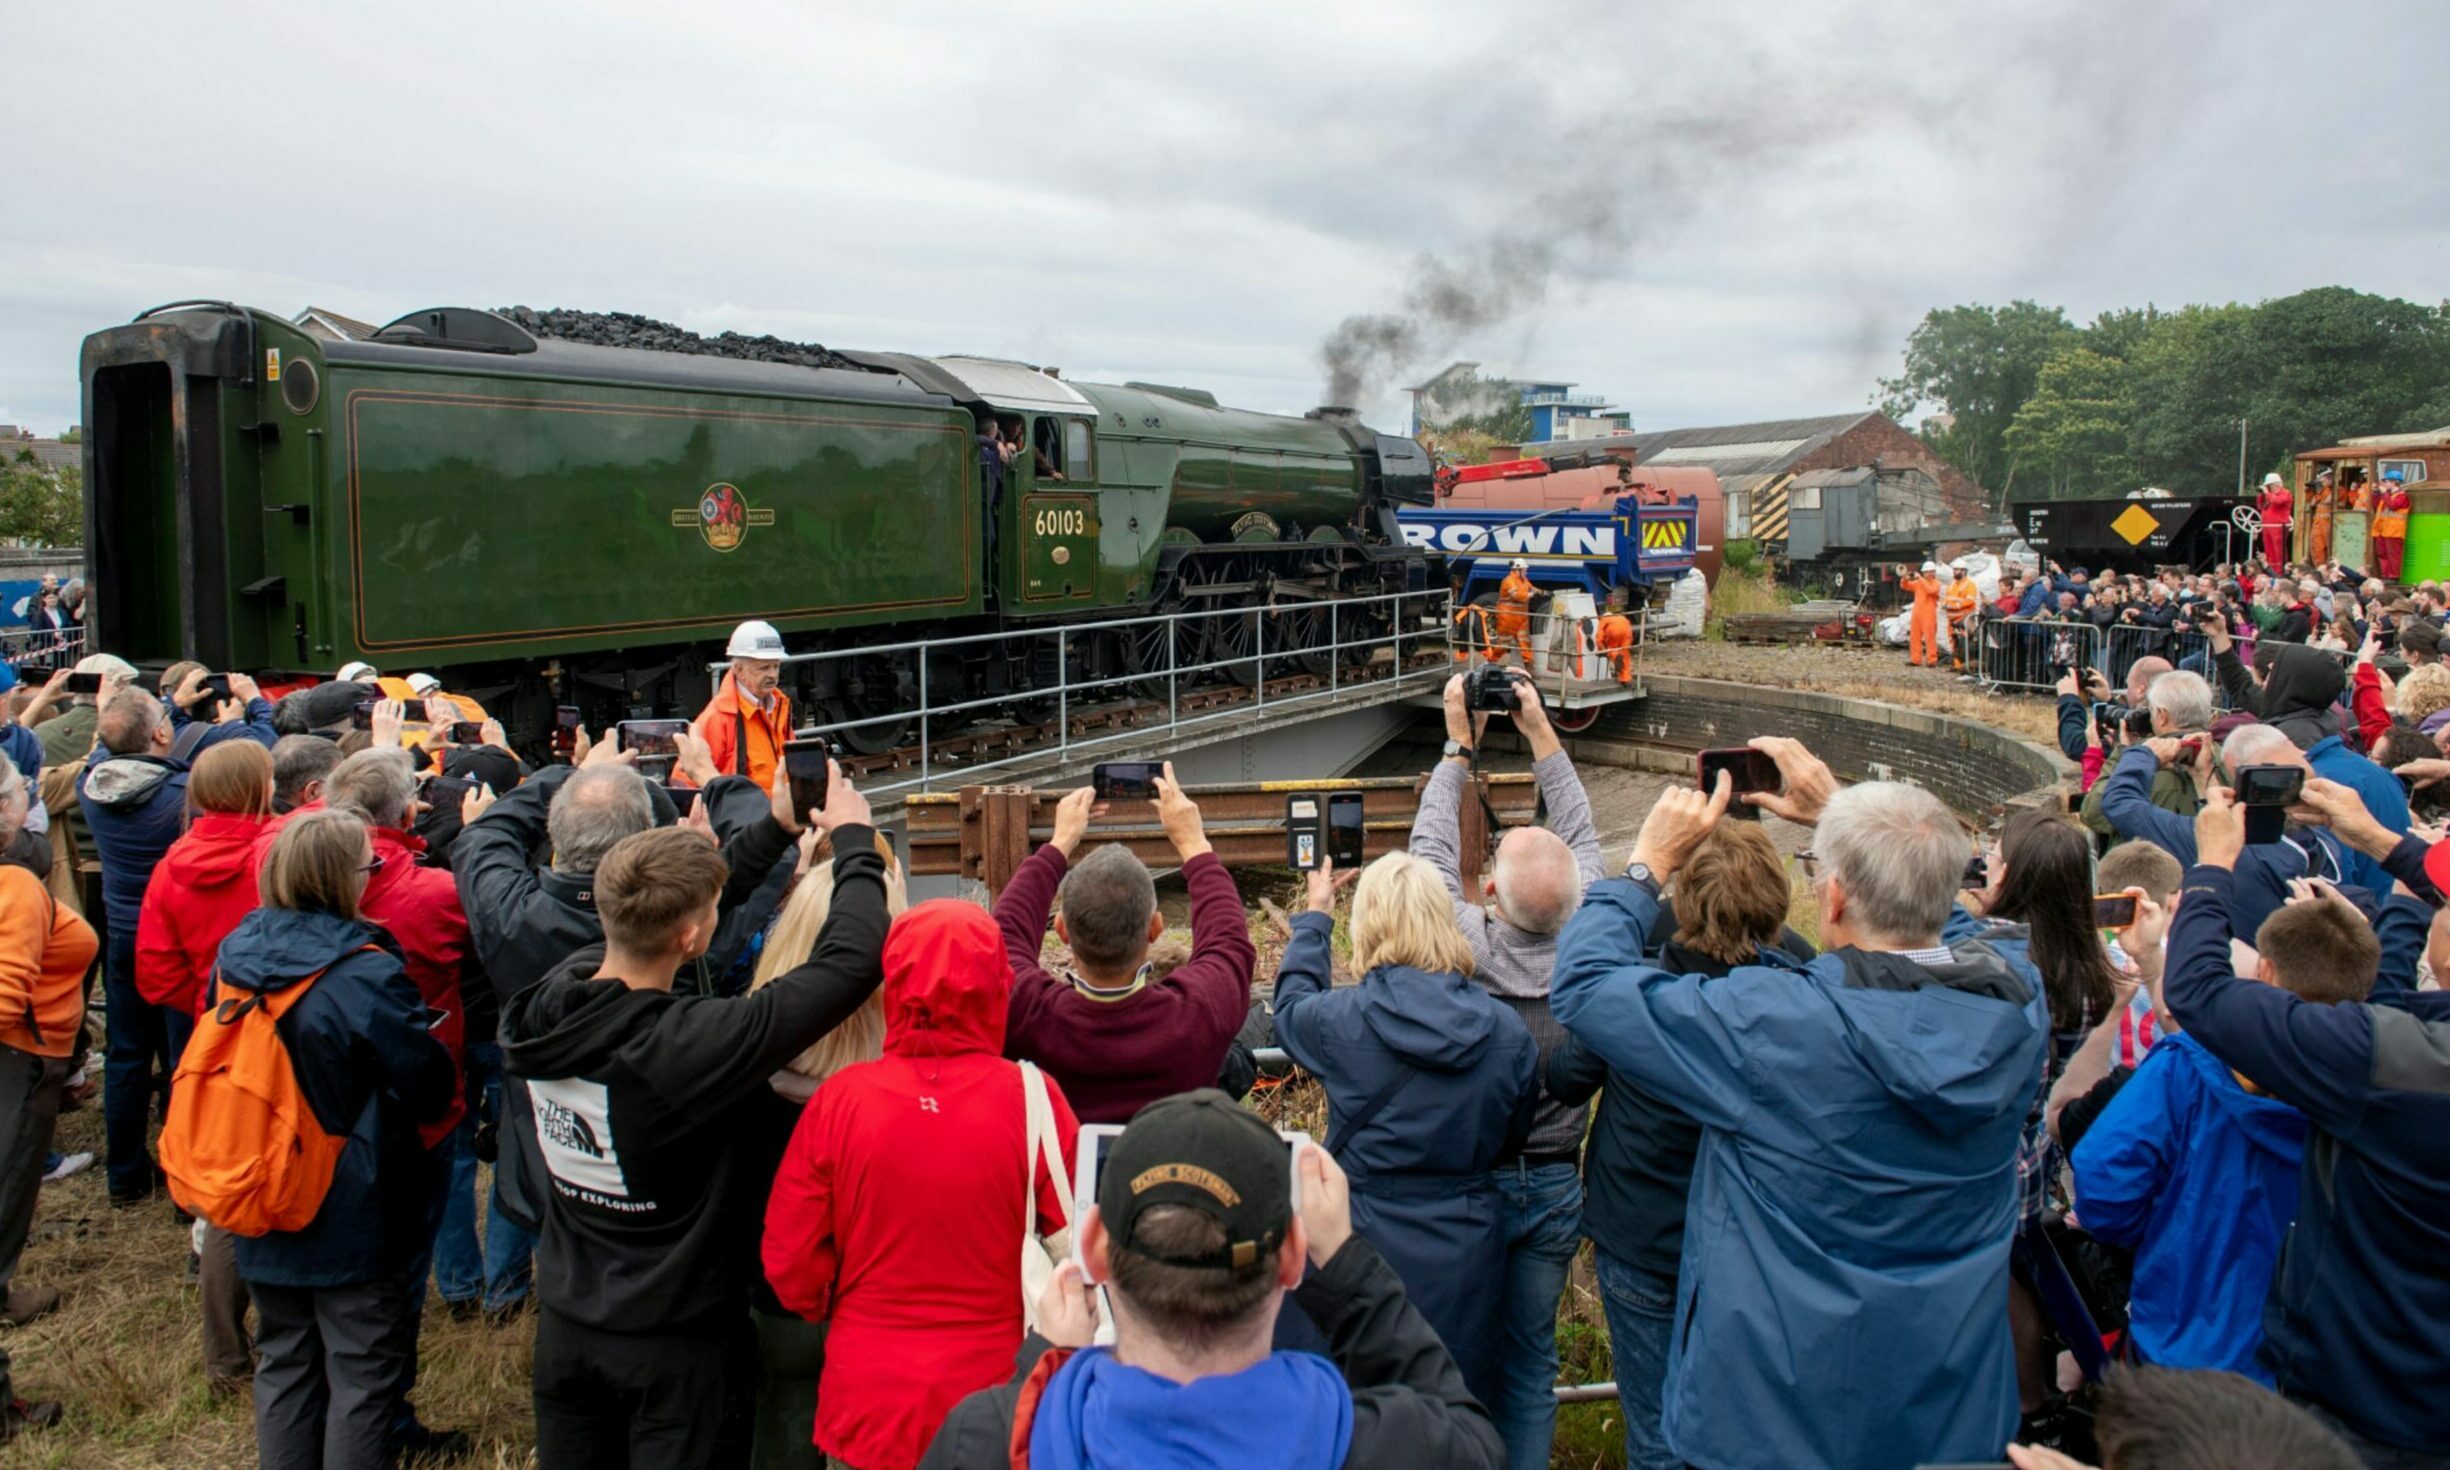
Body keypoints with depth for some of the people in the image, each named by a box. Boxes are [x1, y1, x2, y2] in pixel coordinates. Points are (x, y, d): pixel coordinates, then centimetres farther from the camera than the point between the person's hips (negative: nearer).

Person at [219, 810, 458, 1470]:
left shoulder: (235, 956, -5)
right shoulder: (366, 974, -24)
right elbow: (430, 1086, -18)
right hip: (353, 1218, -6)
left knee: (283, 1361, 21)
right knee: (363, 1374, 8)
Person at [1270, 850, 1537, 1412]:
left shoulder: (1344, 1019, -15)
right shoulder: (1508, 1032, -8)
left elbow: (1291, 1005, 10)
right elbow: (1513, 1139, 8)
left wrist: (1314, 917, 25)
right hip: (1468, 1258, 3)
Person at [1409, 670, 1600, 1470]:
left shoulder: (1464, 945, -23)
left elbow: (1431, 847, -6)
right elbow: (1581, 835, 0)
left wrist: (1460, 747, 3)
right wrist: (1539, 731, 5)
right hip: (1555, 1185, 2)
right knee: (1531, 1358, 17)